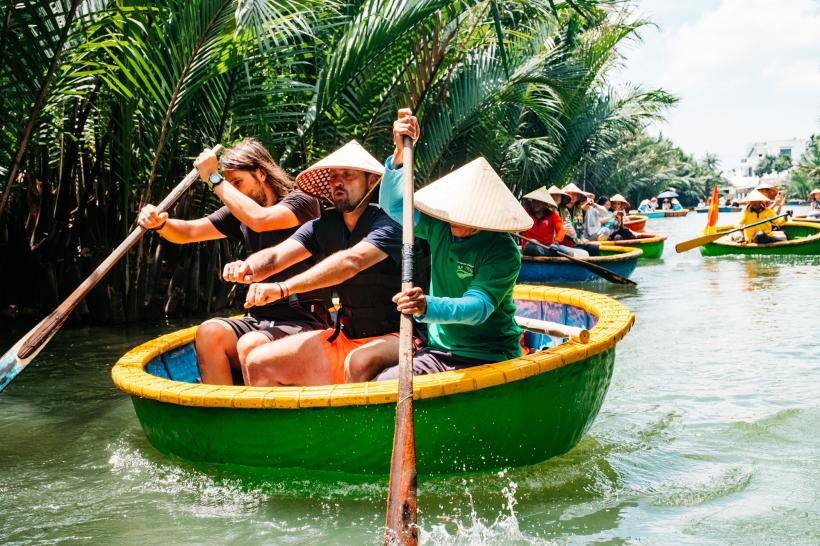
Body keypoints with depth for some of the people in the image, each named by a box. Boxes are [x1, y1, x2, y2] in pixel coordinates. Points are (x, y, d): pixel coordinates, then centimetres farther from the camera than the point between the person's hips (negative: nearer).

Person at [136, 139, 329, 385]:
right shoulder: (240, 213, 14)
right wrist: (160, 223, -13)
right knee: (209, 332, -21)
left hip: (304, 322, -6)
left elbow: (259, 220, -24)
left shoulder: (302, 202, -5)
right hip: (261, 320, 6)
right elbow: (189, 232, 9)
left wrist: (214, 179, -14)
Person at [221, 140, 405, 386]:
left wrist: (282, 288, -43)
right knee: (257, 360, -2)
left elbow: (351, 262, -32)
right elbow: (275, 256, -6)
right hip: (344, 336, 7)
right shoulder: (324, 225, 6)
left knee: (358, 362, -41)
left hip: (391, 338, -7)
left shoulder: (388, 223, -15)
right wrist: (248, 267, -31)